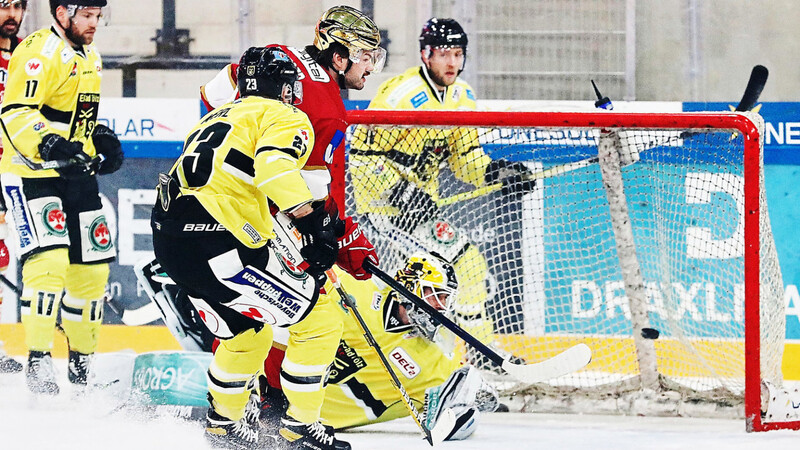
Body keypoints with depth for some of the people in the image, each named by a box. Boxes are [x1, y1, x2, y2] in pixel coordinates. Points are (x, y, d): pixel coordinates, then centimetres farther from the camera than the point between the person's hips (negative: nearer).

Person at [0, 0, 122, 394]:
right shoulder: (39, 52, -14)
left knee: (91, 266, 10)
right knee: (49, 259, -21)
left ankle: (81, 361, 25)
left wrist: (102, 140, 13)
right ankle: (38, 361, -17)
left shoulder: (89, 57, 16)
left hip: (77, 177, 9)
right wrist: (50, 146, -37)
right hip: (32, 176, -9)